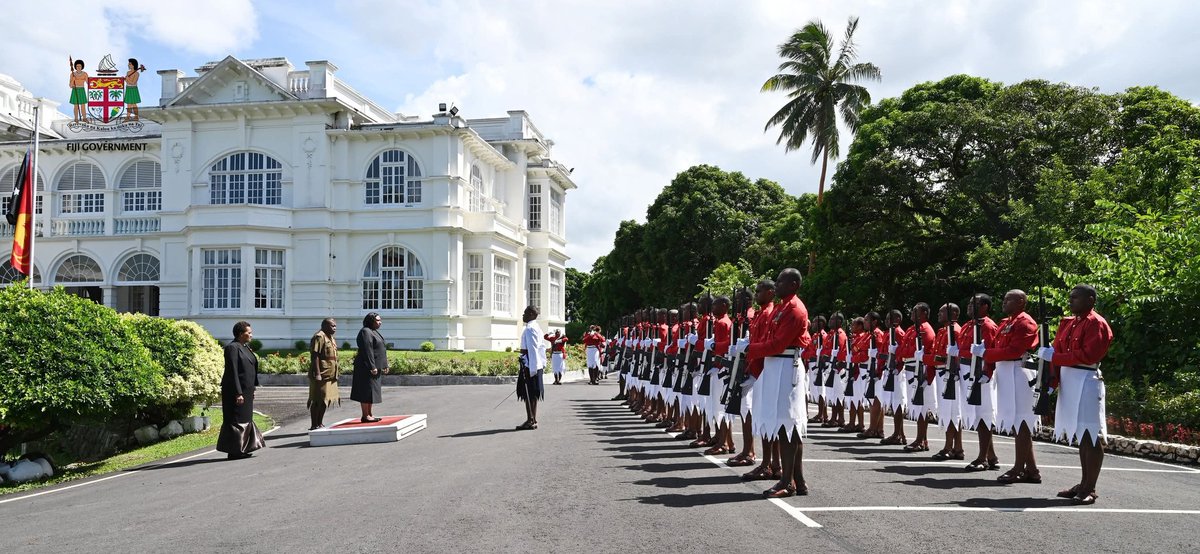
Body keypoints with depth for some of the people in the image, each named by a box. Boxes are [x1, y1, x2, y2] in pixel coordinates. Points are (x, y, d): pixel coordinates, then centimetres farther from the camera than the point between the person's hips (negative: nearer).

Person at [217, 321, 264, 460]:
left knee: (246, 420, 14)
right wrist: (238, 393, -24)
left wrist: (251, 391, 20)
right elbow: (232, 372, -20)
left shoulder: (244, 347, 14)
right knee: (235, 421, -3)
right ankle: (234, 452, 4)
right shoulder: (232, 347, -15)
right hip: (236, 391, -10)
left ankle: (242, 449, 22)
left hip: (245, 391, 10)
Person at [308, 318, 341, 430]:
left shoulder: (330, 337, 17)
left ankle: (320, 424, 22)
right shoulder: (319, 337, -13)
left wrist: (336, 372, 21)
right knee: (317, 401, -4)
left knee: (325, 400, 13)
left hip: (329, 375, 10)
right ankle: (314, 425, 1)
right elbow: (314, 356, -19)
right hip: (321, 375, -10)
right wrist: (317, 374, -24)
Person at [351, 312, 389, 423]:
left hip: (375, 367, 10)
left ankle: (369, 414, 17)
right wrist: (372, 367, -24)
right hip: (367, 367, -10)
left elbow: (380, 350, 20)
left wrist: (384, 365, 15)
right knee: (367, 390, -6)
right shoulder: (365, 332, -13)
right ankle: (365, 416, -3)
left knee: (372, 390, 12)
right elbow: (367, 351, -21)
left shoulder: (374, 332, 18)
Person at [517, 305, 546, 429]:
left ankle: (531, 421, -1)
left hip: (529, 364, -10)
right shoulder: (537, 328, 16)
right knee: (532, 395, 14)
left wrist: (531, 369, -23)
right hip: (537, 365, 10)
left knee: (529, 394, -4)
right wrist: (543, 363, 19)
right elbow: (542, 347, 18)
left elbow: (532, 349, -21)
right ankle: (532, 420, 19)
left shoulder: (529, 329, -16)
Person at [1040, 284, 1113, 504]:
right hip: (1068, 381, 8)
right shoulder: (1068, 322, 16)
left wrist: (1054, 356, -17)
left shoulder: (1097, 324, -9)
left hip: (1086, 382, -8)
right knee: (1080, 435, 14)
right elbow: (1057, 350, 12)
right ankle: (1083, 484, 21)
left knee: (1091, 436, -4)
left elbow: (1088, 355, -18)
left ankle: (1090, 489, 0)